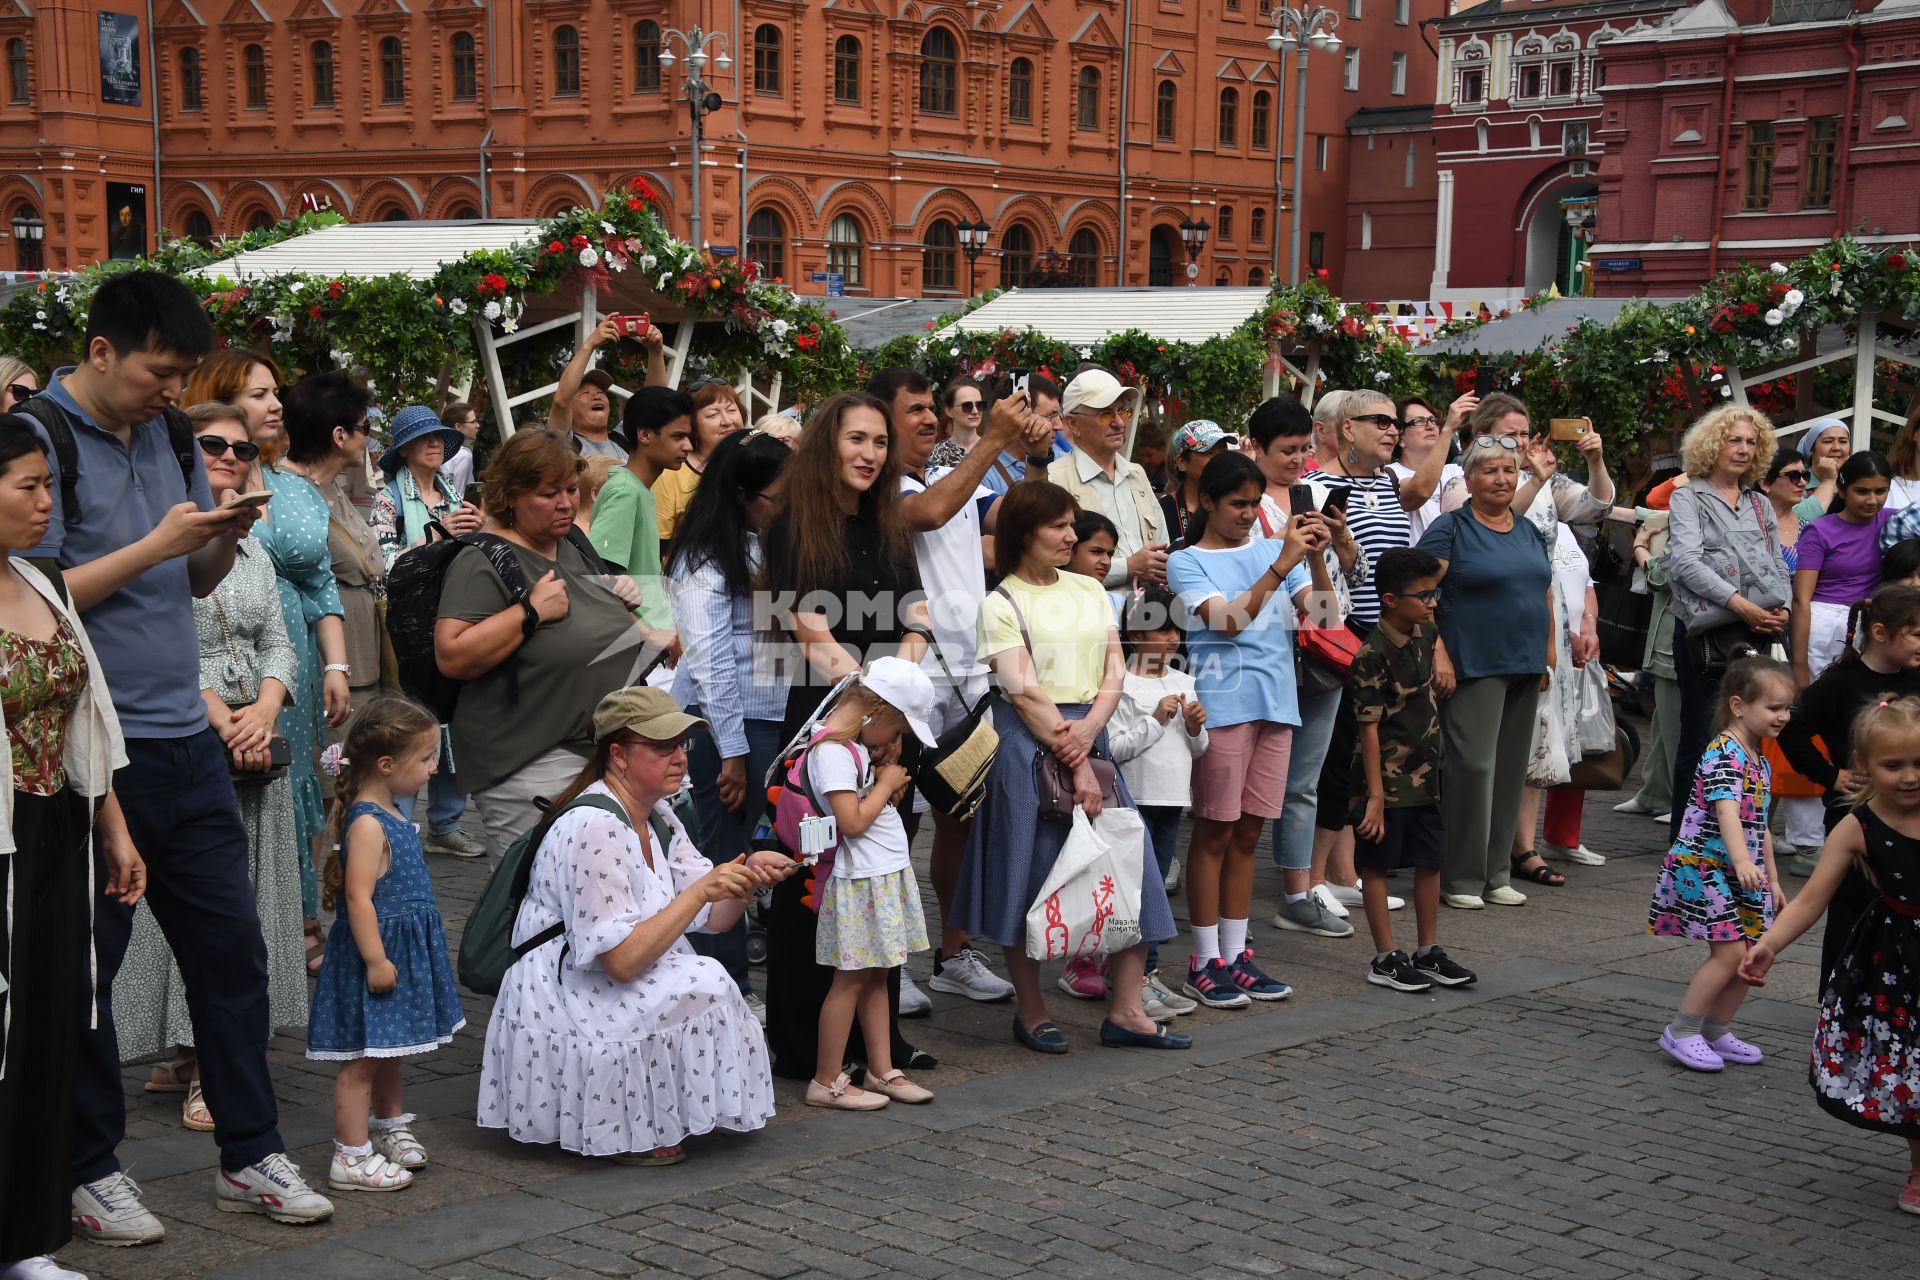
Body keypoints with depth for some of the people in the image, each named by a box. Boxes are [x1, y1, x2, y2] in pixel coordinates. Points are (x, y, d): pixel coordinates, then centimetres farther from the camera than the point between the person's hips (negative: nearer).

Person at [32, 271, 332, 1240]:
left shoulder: (166, 434, 13)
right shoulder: (40, 439, -9)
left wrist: (229, 530, 0)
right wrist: (156, 544, -16)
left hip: (185, 740, 7)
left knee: (230, 942, 9)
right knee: (83, 965, 4)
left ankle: (250, 1155, 19)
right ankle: (87, 1169, 16)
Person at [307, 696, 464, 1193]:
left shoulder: (390, 815, 11)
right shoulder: (366, 824, -21)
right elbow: (359, 898, -25)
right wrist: (376, 960, -24)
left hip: (402, 952, 10)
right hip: (375, 952, -10)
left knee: (388, 1051, 24)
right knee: (362, 1057, -4)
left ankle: (390, 1125, 39)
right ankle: (352, 1157, 1)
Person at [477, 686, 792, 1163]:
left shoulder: (659, 818, 8)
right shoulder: (594, 828, -22)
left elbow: (713, 919, 8)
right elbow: (621, 959, -26)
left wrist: (747, 875, -12)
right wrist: (700, 890, -26)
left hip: (610, 994, 10)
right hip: (561, 1011, -10)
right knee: (703, 988, -21)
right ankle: (626, 1133, -7)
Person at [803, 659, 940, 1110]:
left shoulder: (856, 745, 11)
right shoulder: (832, 751, -19)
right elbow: (852, 821, -24)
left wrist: (888, 774, 0)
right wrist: (886, 783, -11)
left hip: (886, 876, 9)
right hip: (860, 881, -9)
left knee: (876, 975, 13)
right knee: (851, 979, -3)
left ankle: (881, 1071, 19)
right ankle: (826, 1081, 5)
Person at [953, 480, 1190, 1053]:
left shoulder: (1090, 591, 13)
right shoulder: (1002, 604, -4)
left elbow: (1114, 673, 7)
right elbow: (1025, 692, -11)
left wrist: (1087, 731, -11)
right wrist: (1076, 765, -15)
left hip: (1090, 736, 6)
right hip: (1030, 744, -6)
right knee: (1031, 873, 0)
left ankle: (1125, 1011, 8)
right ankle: (1031, 1012, 13)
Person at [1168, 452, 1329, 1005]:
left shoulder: (1271, 548, 12)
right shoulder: (1187, 562, 0)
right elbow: (1230, 620, -15)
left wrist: (1316, 560, -13)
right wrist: (1281, 565, -21)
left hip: (1275, 703, 4)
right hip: (1222, 704, -4)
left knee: (1247, 833, 9)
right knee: (1215, 831, -2)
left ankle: (1236, 953, 16)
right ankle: (1205, 962, 4)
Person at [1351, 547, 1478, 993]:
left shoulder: (1424, 634, 4)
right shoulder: (1374, 654, -18)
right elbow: (1369, 727, -19)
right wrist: (1375, 796, -21)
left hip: (1425, 773, 8)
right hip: (1387, 777, -8)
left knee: (1430, 862, 11)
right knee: (1378, 865, 4)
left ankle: (1428, 952, 22)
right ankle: (1385, 959, 10)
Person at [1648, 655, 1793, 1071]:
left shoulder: (1759, 760, 14)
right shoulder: (1724, 754, -17)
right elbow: (1727, 811, -32)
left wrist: (1772, 877, 22)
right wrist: (1743, 861, -45)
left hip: (1743, 874, 9)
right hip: (1704, 866, -9)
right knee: (1730, 951, -15)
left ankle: (1716, 1031, 20)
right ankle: (1681, 1032, -4)